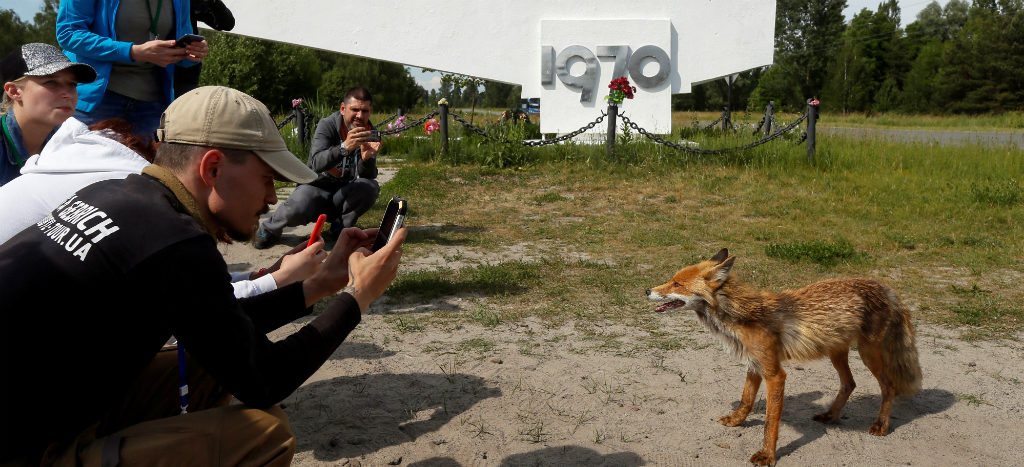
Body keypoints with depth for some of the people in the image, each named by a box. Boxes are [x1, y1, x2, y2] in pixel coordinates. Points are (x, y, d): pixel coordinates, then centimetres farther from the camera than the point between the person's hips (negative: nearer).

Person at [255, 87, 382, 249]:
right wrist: (344, 147, -47)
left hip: (343, 193, 3)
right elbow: (317, 164, -30)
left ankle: (340, 226, -4)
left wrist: (367, 158, -36)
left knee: (371, 187, -25)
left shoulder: (369, 133, -3)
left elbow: (369, 175, -12)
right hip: (317, 185, -3)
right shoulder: (327, 125, -13)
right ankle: (269, 229, 2)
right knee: (296, 211, -33)